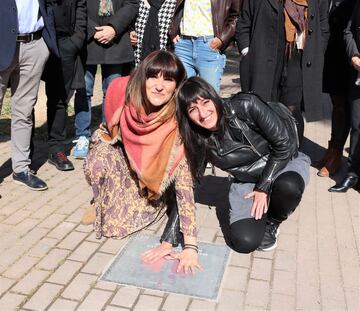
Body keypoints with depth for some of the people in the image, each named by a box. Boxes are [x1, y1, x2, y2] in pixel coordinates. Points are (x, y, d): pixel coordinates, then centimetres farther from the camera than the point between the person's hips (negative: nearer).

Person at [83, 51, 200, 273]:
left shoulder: (177, 122, -34)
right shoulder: (121, 90, -28)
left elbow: (185, 183, -36)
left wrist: (190, 246, -39)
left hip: (156, 179, -2)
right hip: (123, 157, 2)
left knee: (116, 223, -20)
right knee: (97, 164, -31)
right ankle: (101, 203, 3)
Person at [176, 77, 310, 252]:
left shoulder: (246, 106, -26)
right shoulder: (197, 141, -15)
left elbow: (284, 143, -19)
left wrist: (264, 187, -19)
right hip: (246, 180, 2)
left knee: (287, 186, -38)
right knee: (244, 241, -20)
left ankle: (272, 223, -3)